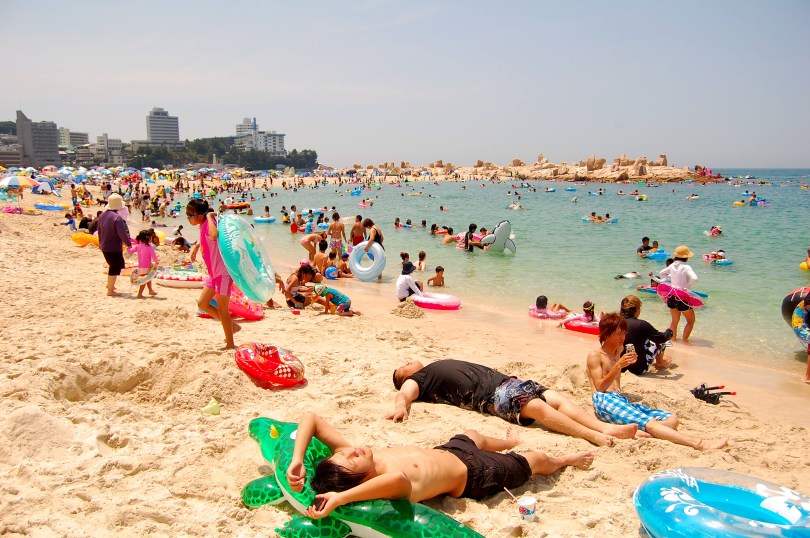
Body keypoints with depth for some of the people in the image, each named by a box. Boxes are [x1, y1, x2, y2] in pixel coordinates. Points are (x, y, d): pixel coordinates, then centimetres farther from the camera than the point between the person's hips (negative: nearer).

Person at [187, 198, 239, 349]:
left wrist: (209, 216, -32)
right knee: (202, 304, 12)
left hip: (223, 272, -10)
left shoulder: (209, 224, -19)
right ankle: (233, 326, 24)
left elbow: (214, 236, -46)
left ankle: (230, 344, 13)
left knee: (222, 310, -1)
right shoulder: (203, 226, 8)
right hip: (213, 273, 10)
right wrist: (196, 246, 28)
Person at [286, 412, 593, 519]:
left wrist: (297, 459, -46)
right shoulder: (397, 485, -47)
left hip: (444, 451, 6)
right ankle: (566, 460, 56)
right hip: (470, 475, -5)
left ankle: (507, 443, 73)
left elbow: (311, 418, -33)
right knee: (536, 460, 20)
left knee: (473, 434, 37)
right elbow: (398, 477, -72)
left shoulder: (344, 454, -28)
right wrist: (339, 497, -69)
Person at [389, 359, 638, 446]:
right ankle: (592, 436, -36)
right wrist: (400, 407, -36)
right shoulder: (416, 381, 11)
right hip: (490, 395, -8)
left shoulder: (436, 367, 34)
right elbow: (403, 394, -11)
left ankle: (605, 427, -19)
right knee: (538, 406, -30)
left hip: (501, 379, 8)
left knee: (556, 397, -10)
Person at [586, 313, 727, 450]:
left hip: (621, 400, 8)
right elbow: (600, 387, -8)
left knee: (671, 419, -13)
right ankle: (699, 444, -44)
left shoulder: (618, 352, 27)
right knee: (649, 422, -30)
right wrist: (618, 365, -17)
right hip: (604, 401, -8)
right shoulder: (595, 355, 3)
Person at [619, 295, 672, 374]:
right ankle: (659, 363, 44)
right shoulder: (642, 325, -21)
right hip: (639, 369, -5)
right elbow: (662, 338, -8)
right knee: (660, 341, 14)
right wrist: (669, 332, 14)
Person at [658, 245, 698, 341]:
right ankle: (684, 341, 6)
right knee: (691, 321, 11)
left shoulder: (673, 265, 3)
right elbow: (694, 278, -30)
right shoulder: (686, 266, -15)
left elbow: (661, 273, 18)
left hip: (672, 296, 6)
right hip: (682, 297, -6)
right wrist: (687, 286, -15)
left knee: (675, 321, 22)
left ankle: (673, 338, 26)